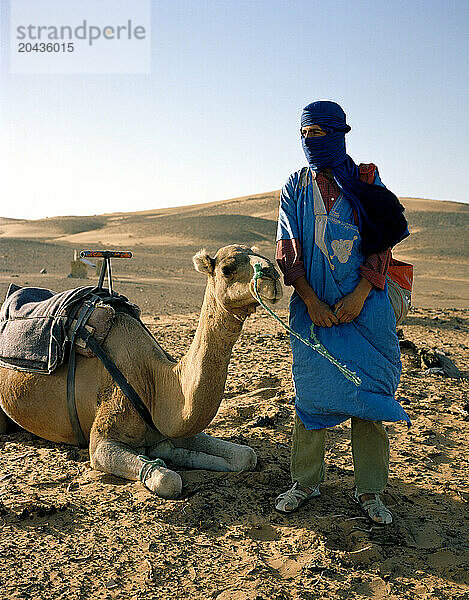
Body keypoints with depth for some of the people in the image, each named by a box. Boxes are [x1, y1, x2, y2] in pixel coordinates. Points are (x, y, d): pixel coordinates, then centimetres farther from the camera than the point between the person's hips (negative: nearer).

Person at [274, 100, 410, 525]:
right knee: (311, 389, 5)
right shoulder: (296, 187, 7)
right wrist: (310, 300, -9)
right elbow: (288, 250, 2)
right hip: (313, 305, 1)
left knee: (368, 390, 2)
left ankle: (370, 490, 16)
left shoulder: (366, 182, 5)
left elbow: (381, 244, 1)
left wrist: (360, 295, -12)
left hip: (364, 303, 0)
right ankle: (306, 481, 21)